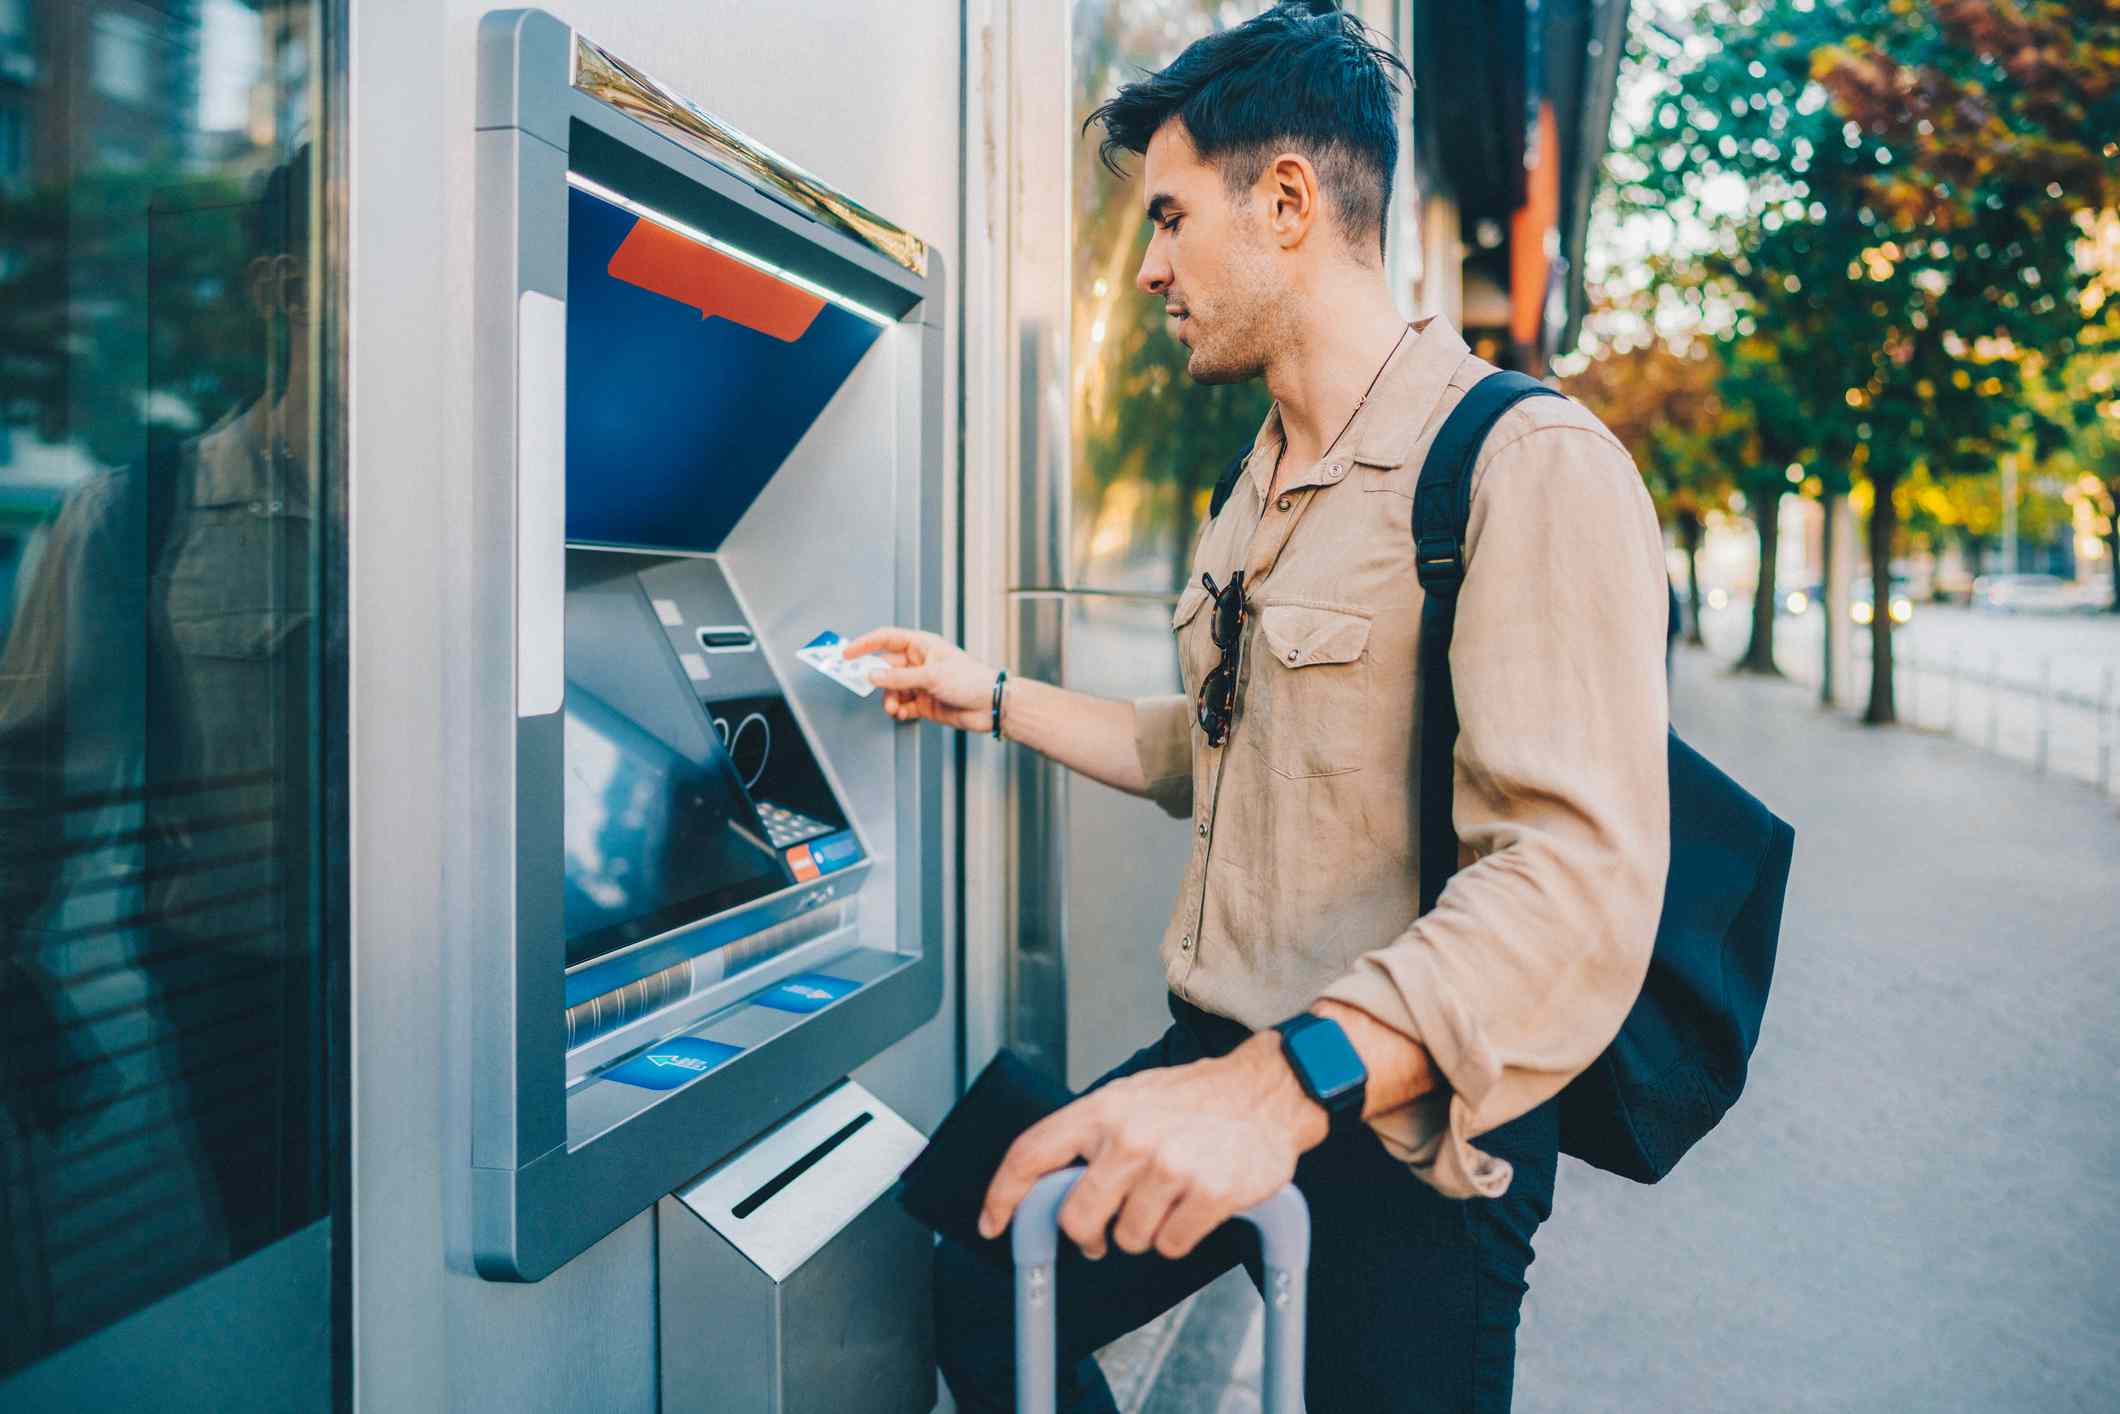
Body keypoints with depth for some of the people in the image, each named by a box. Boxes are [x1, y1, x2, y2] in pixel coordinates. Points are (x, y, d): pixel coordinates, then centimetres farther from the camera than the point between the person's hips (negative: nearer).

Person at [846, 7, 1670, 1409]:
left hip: (1406, 1128, -7)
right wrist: (993, 697, 19)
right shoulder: (1261, 489, 12)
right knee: (985, 1293, 13)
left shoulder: (1531, 466, -18)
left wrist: (1287, 1083, -40)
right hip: (1224, 1078, 8)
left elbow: (1578, 884, -29)